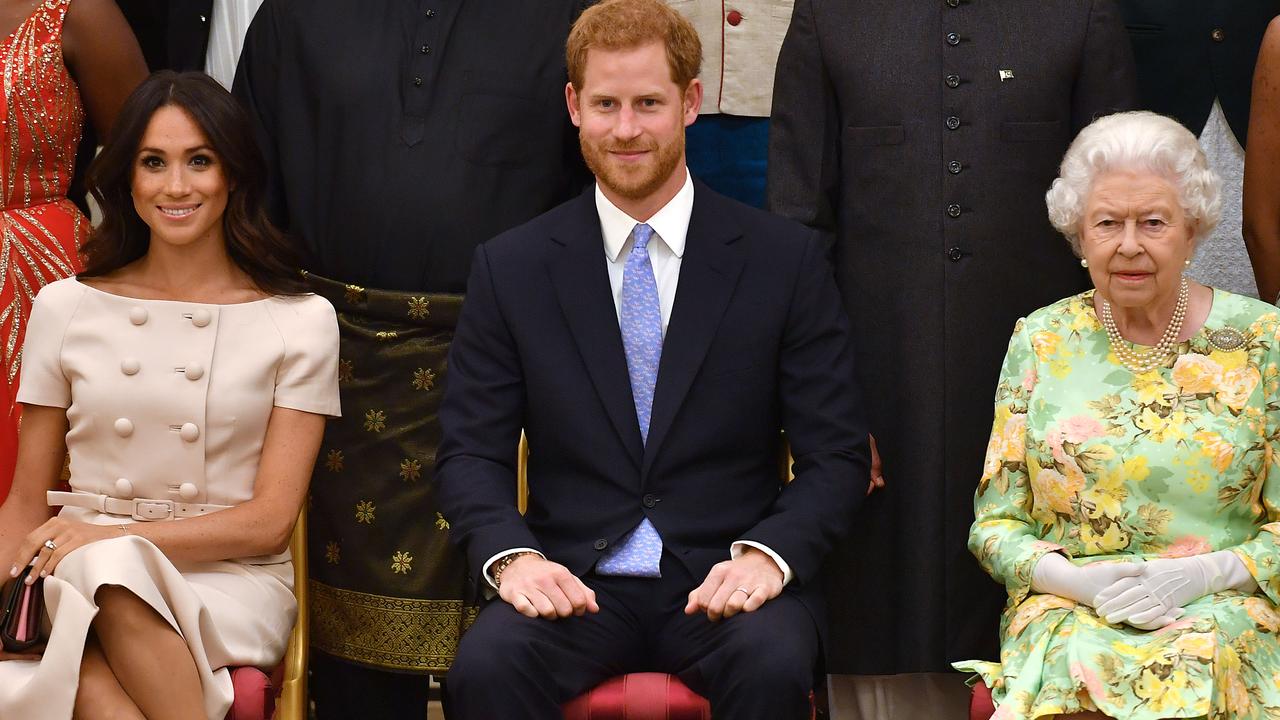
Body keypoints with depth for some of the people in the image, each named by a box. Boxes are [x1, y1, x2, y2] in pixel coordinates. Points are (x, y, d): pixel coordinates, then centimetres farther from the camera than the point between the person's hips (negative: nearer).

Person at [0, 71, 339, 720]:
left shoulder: (300, 320, 5)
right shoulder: (66, 307, 11)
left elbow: (270, 520, -1)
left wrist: (112, 538, -15)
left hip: (234, 583, -1)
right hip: (76, 579, 1)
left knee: (114, 572, -37)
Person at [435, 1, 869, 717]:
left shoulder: (788, 260, 3)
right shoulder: (509, 269, 7)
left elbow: (838, 456, 3)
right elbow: (472, 451, 6)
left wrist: (767, 554, -16)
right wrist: (512, 555, -14)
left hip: (724, 578, 0)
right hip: (575, 581, 0)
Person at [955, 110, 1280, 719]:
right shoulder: (1041, 342, 9)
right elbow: (994, 524, 10)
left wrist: (1203, 574, -12)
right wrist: (1079, 580, -9)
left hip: (1223, 609, -1)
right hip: (1065, 611, 1)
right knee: (1073, 671, -33)